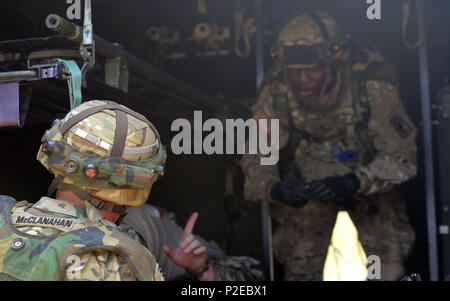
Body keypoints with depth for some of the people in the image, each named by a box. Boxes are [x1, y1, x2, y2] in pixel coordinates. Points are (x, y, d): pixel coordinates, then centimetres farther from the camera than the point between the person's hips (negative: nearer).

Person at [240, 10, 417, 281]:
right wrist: (274, 188, -40)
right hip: (305, 182, 1)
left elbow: (401, 156, -25)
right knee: (300, 267, -2)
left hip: (368, 178, -1)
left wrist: (353, 183, -42)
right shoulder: (276, 91, -25)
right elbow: (257, 155, -17)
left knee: (389, 267, -6)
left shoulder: (372, 85, -31)